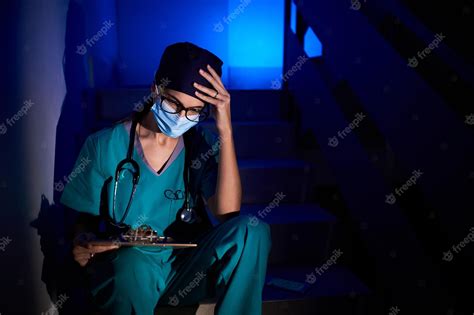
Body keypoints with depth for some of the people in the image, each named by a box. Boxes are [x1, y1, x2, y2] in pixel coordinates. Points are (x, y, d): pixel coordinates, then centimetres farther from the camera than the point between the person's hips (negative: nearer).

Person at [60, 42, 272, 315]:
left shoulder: (204, 144, -1)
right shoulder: (104, 146, -4)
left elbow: (227, 213, -16)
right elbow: (83, 223, 5)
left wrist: (226, 131, -21)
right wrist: (83, 244, -20)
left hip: (185, 272, 3)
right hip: (124, 271, -2)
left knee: (253, 231, -24)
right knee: (135, 262, -39)